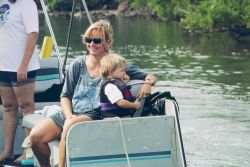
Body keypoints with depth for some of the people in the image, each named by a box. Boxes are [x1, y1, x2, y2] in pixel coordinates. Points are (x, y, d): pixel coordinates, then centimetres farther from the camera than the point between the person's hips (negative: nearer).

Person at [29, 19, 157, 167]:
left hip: (95, 116, -4)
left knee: (70, 126, -37)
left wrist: (147, 83, -17)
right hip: (70, 113, 4)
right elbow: (65, 96, 13)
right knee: (35, 136, -18)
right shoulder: (78, 65, 11)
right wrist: (69, 115, -7)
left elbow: (150, 77, 8)